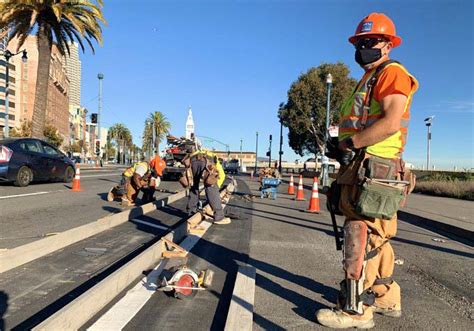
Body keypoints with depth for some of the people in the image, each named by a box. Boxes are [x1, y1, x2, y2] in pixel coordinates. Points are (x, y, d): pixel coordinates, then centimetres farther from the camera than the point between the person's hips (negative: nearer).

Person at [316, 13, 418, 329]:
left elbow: (392, 122, -21)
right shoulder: (368, 81, 26)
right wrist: (344, 149, 12)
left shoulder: (392, 73, -5)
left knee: (361, 239, -8)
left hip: (374, 173, -10)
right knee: (375, 239, 16)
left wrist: (350, 142, -14)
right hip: (362, 171, 10)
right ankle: (386, 298, 28)